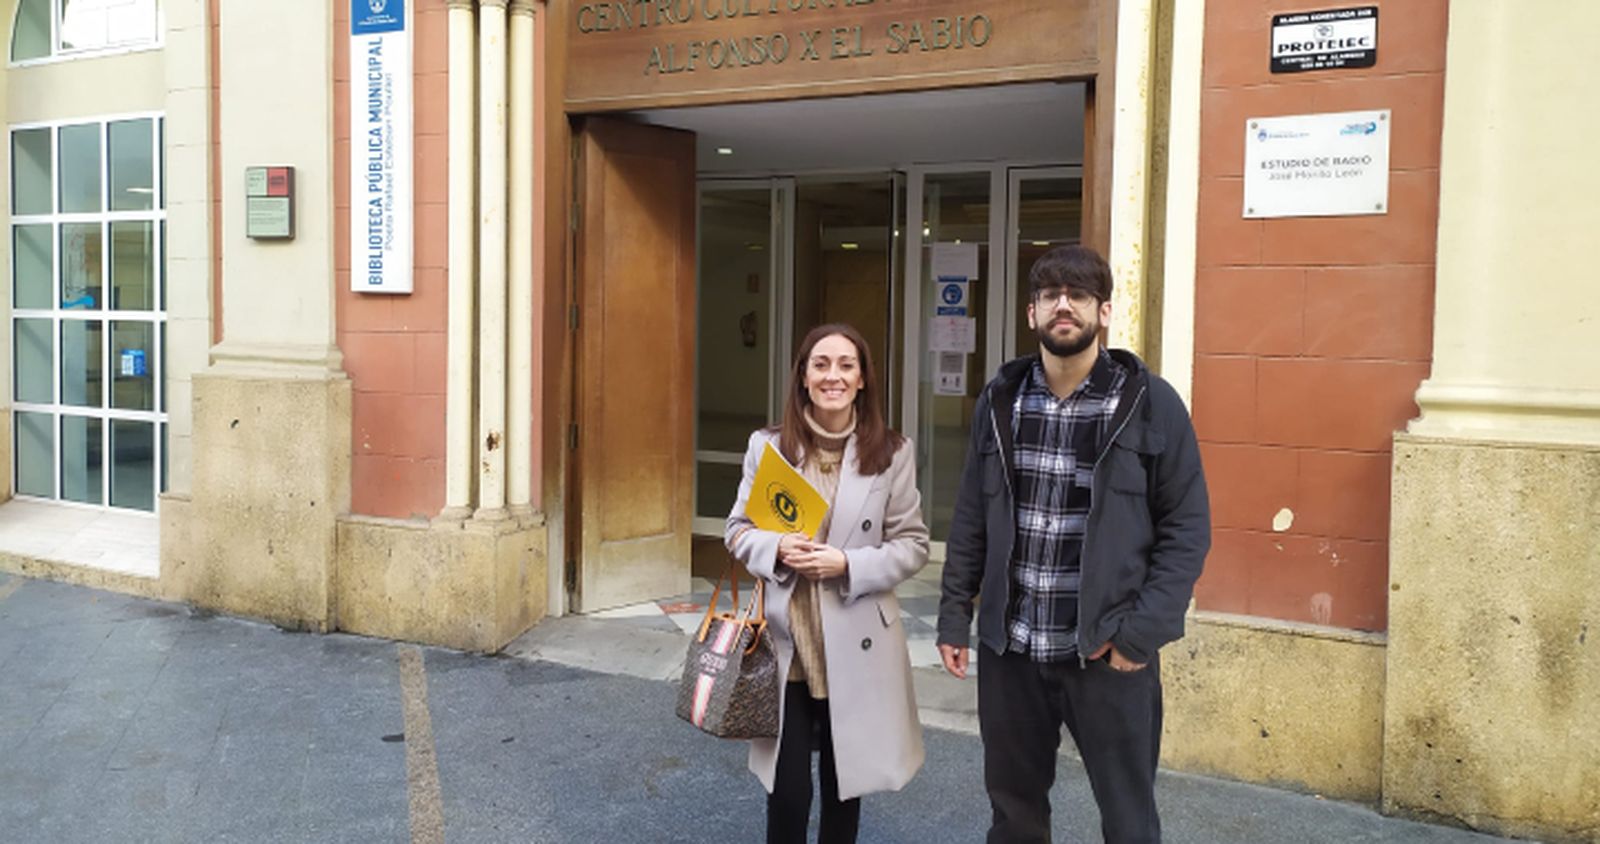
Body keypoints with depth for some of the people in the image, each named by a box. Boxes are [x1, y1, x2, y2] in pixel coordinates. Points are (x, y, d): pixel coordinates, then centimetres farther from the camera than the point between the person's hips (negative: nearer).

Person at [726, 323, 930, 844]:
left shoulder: (892, 453, -5)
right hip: (786, 643, 0)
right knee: (787, 790, 3)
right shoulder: (768, 446, -1)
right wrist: (776, 550, -16)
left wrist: (849, 565, -18)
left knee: (844, 785, 16)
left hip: (856, 645, 0)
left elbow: (913, 545, -2)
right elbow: (738, 530, 5)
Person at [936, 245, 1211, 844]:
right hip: (1009, 647, 3)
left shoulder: (1151, 403, -5)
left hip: (1109, 652, -3)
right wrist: (954, 615, 7)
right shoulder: (1000, 401, 5)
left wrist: (1143, 631, -13)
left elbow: (1187, 529, -5)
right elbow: (971, 519, 10)